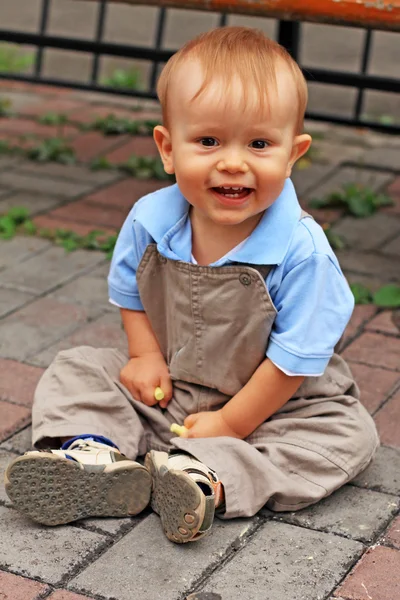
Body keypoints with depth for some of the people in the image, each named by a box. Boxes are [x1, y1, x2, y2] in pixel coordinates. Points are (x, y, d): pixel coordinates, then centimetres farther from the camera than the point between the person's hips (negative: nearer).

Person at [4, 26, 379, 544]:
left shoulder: (301, 251, -26)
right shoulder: (149, 220, -14)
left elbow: (295, 356, -20)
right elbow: (130, 292, 8)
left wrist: (231, 423, -17)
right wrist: (146, 356, -6)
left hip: (268, 403, -3)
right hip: (164, 387, 3)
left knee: (349, 433, -24)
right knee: (75, 370, -4)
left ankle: (207, 474, -37)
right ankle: (93, 450, -29)